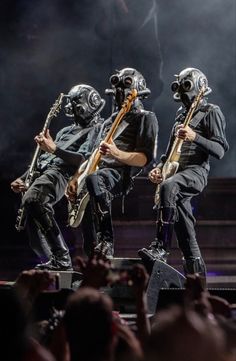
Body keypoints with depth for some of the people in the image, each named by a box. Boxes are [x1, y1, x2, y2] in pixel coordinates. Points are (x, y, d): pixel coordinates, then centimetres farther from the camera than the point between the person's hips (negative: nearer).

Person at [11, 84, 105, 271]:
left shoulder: (97, 130, 8)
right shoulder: (66, 131, 34)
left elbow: (84, 159, -9)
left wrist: (54, 149, -19)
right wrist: (23, 179, 18)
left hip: (62, 173, -8)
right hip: (43, 171, 8)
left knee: (32, 199, -34)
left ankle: (61, 257, -31)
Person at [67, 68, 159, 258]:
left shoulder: (146, 118, 7)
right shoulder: (110, 121, 31)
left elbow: (144, 158, -6)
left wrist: (117, 154, -23)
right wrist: (76, 177, 12)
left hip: (123, 173, -8)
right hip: (100, 171, 8)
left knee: (94, 179, -40)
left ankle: (106, 241, -37)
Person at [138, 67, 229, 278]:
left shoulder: (210, 112, 1)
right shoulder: (181, 115, 25)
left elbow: (220, 150, -9)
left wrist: (194, 137, -22)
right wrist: (159, 167, 13)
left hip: (196, 170, -8)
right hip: (177, 173, 8)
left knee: (168, 187, -38)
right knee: (185, 230, 4)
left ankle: (161, 247, -39)